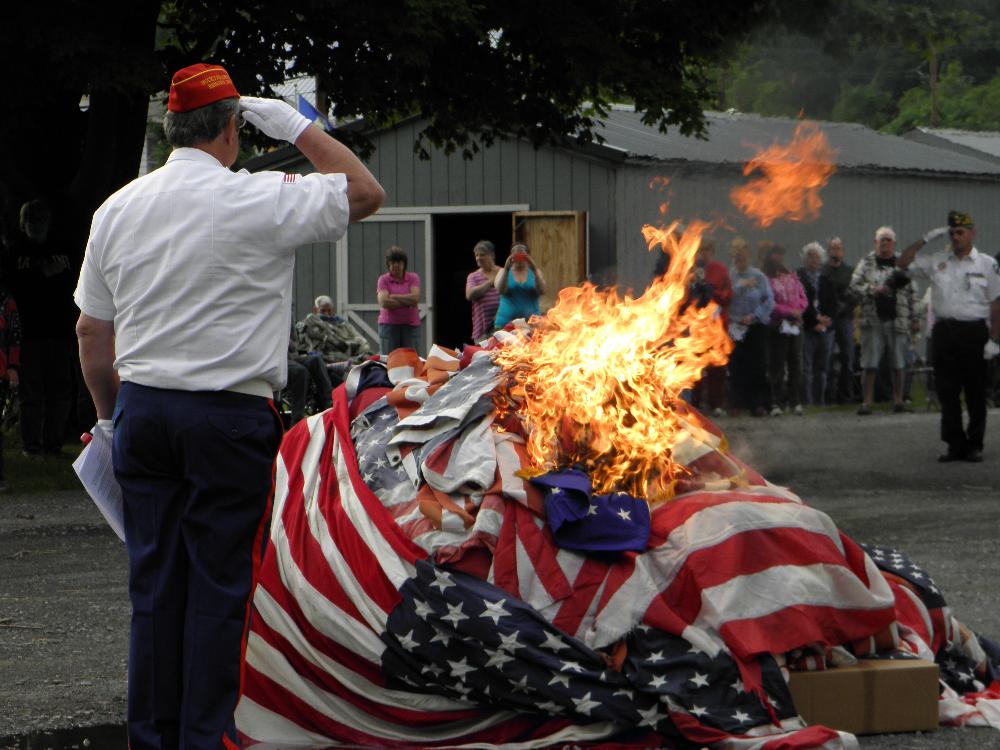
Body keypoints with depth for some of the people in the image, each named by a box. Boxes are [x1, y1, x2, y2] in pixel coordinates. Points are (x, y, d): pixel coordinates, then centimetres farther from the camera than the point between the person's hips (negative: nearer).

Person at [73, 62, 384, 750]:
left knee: (154, 583, 11)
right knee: (221, 588, 0)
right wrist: (296, 127, 6)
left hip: (141, 410, 5)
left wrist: (109, 413, 25)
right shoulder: (261, 201, -9)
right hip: (229, 417, -5)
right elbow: (366, 192, 0)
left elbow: (91, 333, 13)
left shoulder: (117, 209, 8)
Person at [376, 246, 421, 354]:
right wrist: (407, 302, -9)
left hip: (410, 325, 1)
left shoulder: (413, 278, 7)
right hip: (389, 324, -1)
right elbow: (384, 302, -10)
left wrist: (393, 296, -5)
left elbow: (415, 298, -8)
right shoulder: (383, 279, 4)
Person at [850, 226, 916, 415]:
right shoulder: (866, 263, 7)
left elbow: (910, 293, 12)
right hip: (873, 320, -1)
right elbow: (854, 285, -1)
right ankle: (866, 402, 0)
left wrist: (913, 318, 9)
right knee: (869, 365, -3)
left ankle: (898, 400, 14)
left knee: (898, 364, 4)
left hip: (897, 320, 1)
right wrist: (874, 290, -15)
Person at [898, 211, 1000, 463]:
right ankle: (955, 444, 7)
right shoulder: (937, 261, 11)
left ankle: (975, 444, 8)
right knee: (947, 392, 2)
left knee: (975, 392, 2)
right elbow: (903, 262, 12)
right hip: (944, 330, 3)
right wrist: (926, 239, 4)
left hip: (974, 331, -3)